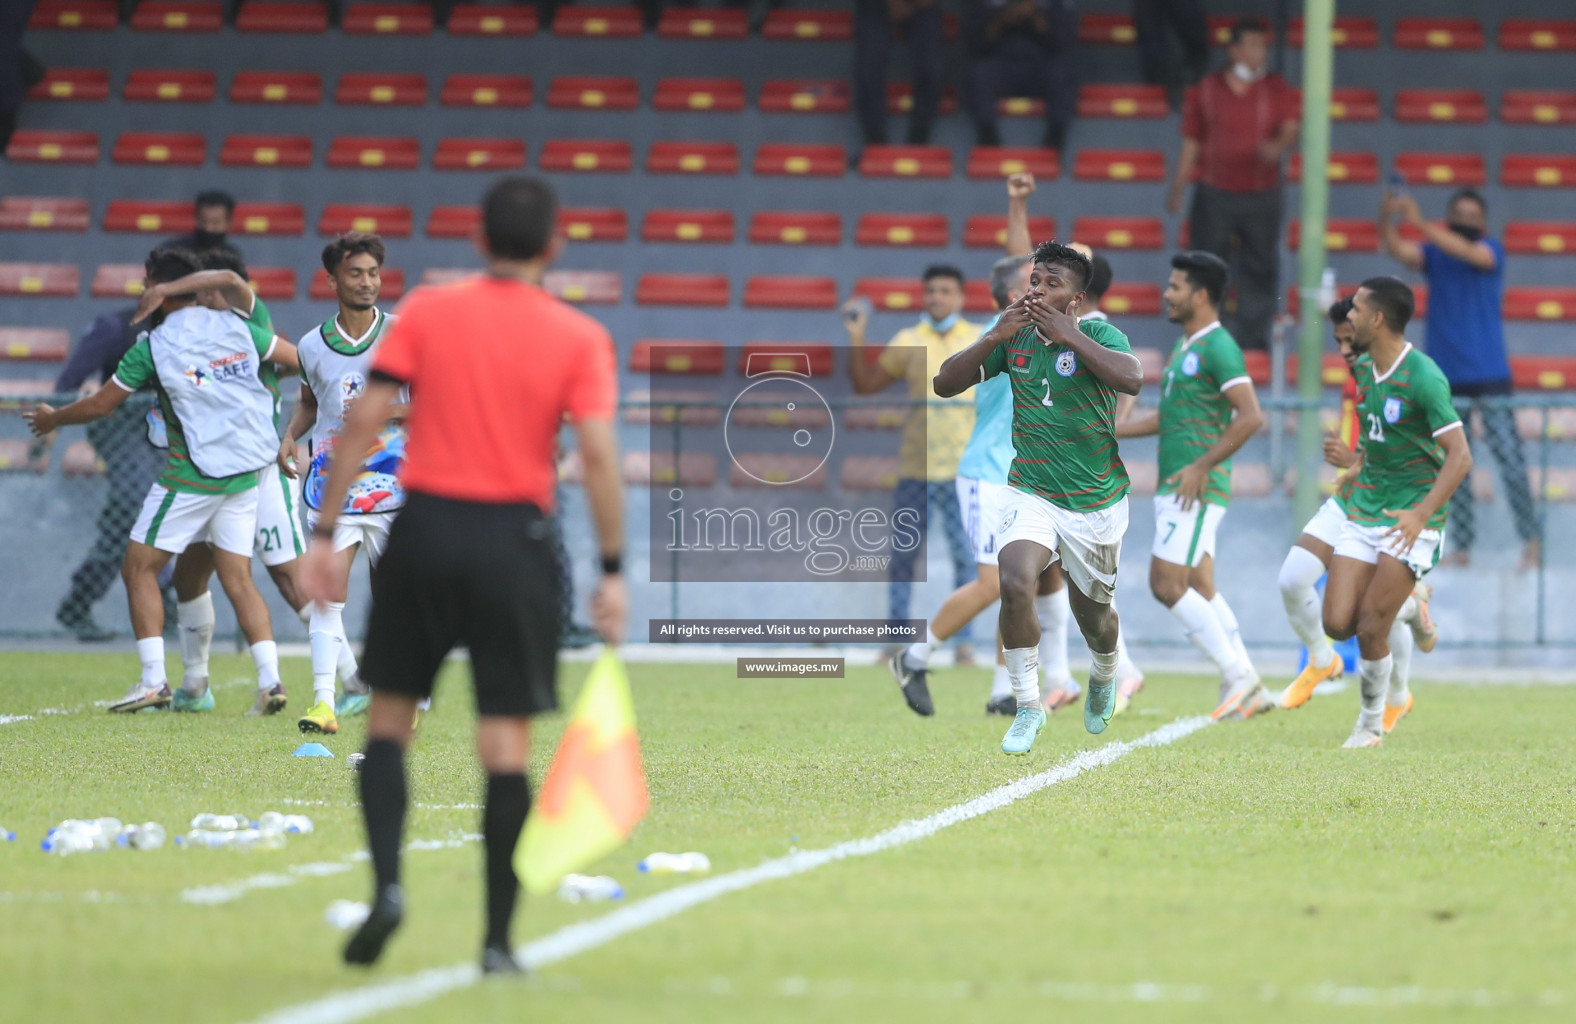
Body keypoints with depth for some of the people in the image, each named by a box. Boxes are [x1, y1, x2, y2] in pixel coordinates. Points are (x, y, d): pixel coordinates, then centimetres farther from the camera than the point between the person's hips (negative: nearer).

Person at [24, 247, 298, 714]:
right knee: (238, 579, 8)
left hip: (192, 474, -5)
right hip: (246, 470, 5)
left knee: (139, 568, 7)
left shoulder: (152, 346, -7)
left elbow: (100, 405, 2)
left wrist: (52, 419, 20)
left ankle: (154, 680, -1)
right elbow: (302, 360, 8)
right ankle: (269, 679, -6)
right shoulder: (235, 326, 3)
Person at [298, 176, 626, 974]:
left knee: (389, 719, 14)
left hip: (424, 529, 1)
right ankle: (497, 939, 2)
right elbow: (599, 455, -9)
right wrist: (612, 572, -5)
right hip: (514, 541, -1)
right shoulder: (580, 339, 0)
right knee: (506, 743, 3)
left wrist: (324, 533, 1)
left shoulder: (426, 312, 2)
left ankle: (386, 884, -6)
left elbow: (363, 422, -3)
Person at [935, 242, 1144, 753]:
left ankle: (1104, 676, 51)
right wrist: (996, 336, -15)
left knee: (1092, 613, 14)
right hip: (1032, 494, 1)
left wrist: (1069, 335, -29)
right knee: (1015, 581, -26)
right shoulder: (1015, 338, 0)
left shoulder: (1100, 336, -11)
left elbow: (1132, 378, -33)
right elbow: (945, 383, -2)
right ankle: (1028, 705, -12)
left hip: (1096, 501, -1)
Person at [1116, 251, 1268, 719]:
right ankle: (1248, 690, 11)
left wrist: (1202, 466, -22)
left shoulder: (1218, 348, -14)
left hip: (1197, 489, -10)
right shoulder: (1185, 346, 17)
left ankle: (1238, 678, -7)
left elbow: (1250, 417, -22)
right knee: (1200, 589, 9)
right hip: (1176, 488, 10)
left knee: (1167, 584, -11)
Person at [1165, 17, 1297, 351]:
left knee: (1259, 268, 3)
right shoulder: (1206, 90, 2)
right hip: (1214, 194, 0)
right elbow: (1191, 142, 6)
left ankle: (1252, 338, 12)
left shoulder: (1276, 89, 3)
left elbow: (1290, 129, -6)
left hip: (1261, 195, 0)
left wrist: (1279, 146, -30)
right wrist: (1178, 186, 1)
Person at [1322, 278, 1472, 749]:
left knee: (1369, 628, -11)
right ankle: (1407, 607, 25)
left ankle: (1372, 723, 10)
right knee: (1338, 623, -5)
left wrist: (1421, 514, -31)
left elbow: (1459, 456, -22)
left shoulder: (1423, 377, -19)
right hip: (1364, 510, 7)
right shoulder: (1364, 369, 6)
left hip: (1411, 517, -7)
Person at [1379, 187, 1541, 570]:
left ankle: (1531, 539, -2)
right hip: (1446, 377, 3)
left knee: (1509, 458, -8)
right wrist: (1387, 219, -33)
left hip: (1490, 376, -3)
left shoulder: (1492, 249, 0)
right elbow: (1399, 250, -12)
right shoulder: (1433, 254, 6)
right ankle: (1462, 546, 10)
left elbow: (1468, 251, -22)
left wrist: (1421, 223, -33)